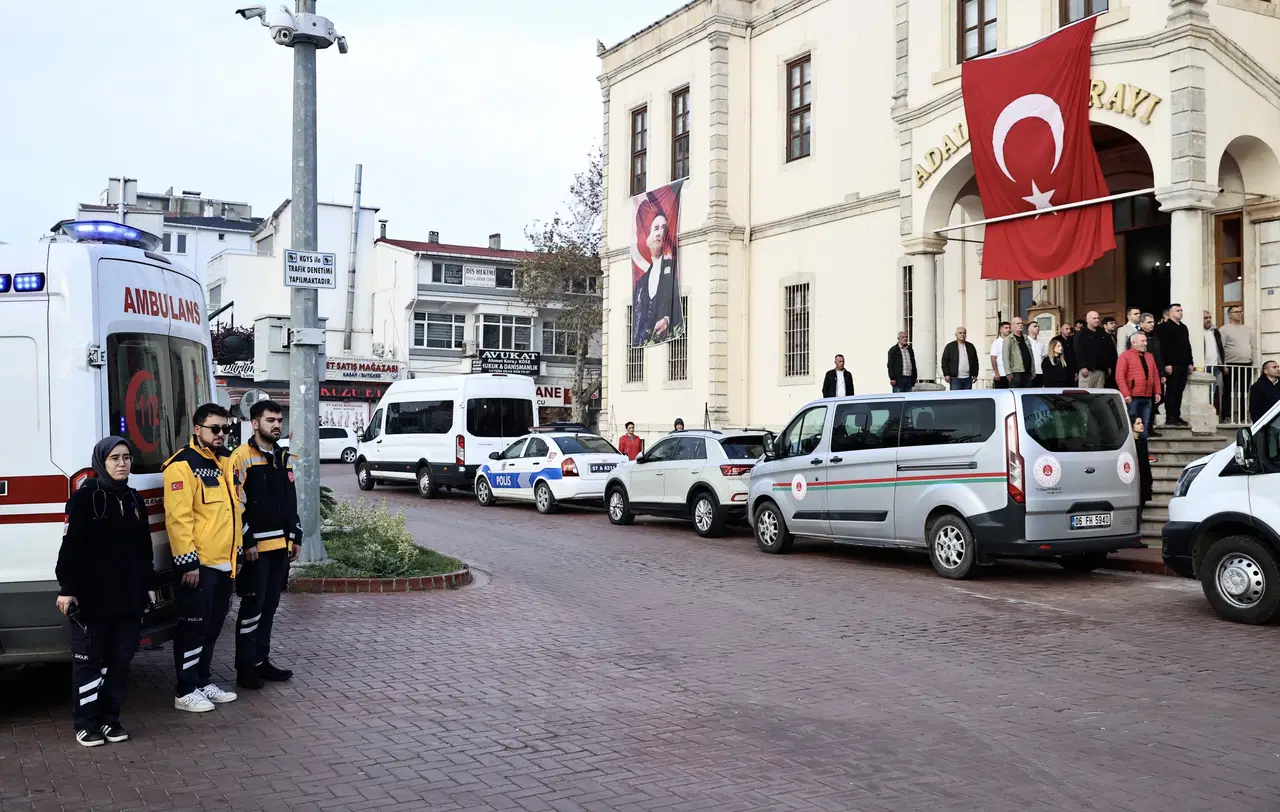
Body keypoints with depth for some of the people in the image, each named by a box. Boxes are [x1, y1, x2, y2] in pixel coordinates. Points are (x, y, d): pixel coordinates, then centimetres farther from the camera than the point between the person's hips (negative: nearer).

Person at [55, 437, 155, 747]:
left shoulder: (134, 499, 12)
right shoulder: (85, 498, -6)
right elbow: (70, 546, -10)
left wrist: (148, 586, 15)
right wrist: (67, 589, -14)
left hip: (128, 596, 6)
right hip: (91, 596, -5)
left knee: (120, 658, 9)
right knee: (88, 659, 2)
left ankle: (110, 717, 20)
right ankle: (85, 723, 11)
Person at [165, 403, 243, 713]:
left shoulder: (226, 461, 13)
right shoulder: (183, 465, -14)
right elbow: (178, 517, -19)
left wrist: (237, 552, 20)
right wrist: (188, 562, -22)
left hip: (225, 564, 8)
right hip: (199, 565, -8)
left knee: (213, 627, 16)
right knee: (193, 628, -1)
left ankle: (203, 682, 27)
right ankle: (185, 691, 8)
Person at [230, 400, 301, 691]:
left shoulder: (285, 458, 14)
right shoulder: (242, 458, -9)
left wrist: (296, 537, 13)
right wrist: (247, 542, -16)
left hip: (281, 544, 7)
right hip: (256, 546, -7)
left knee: (270, 606, 12)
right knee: (252, 606, -2)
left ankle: (262, 661, 21)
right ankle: (245, 667, 6)